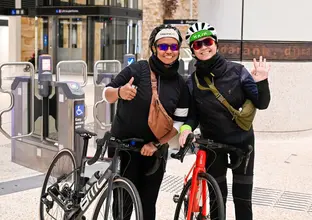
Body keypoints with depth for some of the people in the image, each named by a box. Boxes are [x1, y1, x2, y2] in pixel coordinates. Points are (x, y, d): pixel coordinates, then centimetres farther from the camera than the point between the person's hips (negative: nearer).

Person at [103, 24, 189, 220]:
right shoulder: (137, 70, -10)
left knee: (148, 204, 9)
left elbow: (179, 121, 1)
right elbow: (107, 94, -7)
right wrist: (119, 92, -30)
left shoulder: (180, 84, 0)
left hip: (154, 151, 3)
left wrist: (156, 144, -11)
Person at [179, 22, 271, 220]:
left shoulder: (236, 71, -13)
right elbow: (192, 114, -3)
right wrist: (186, 127, -25)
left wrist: (262, 82, -30)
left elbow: (261, 104, -11)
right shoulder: (193, 81, -8)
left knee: (242, 198, 5)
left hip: (242, 140, -1)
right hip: (213, 143, 1)